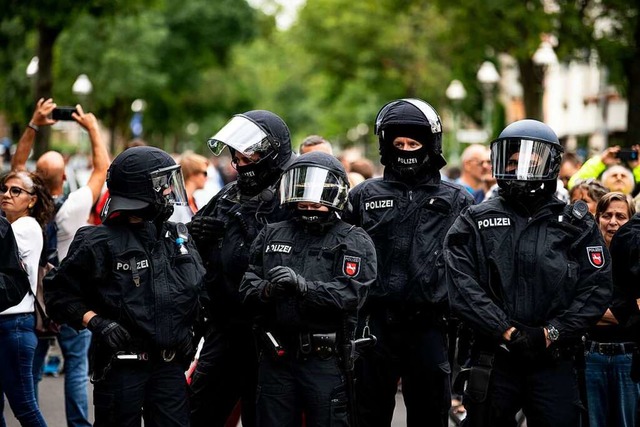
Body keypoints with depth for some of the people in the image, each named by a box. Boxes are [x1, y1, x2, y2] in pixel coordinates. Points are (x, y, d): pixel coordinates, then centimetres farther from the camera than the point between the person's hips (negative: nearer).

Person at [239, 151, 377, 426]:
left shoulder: (354, 242, 2)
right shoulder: (271, 235, 14)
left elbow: (350, 294, -13)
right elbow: (247, 286, 5)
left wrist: (304, 286, -26)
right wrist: (268, 290, -18)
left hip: (325, 360, -3)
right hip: (276, 359, 4)